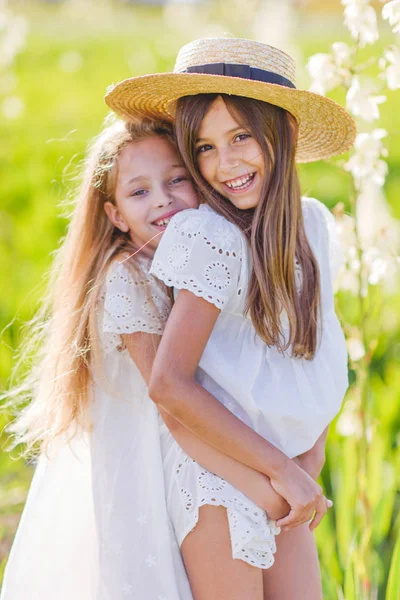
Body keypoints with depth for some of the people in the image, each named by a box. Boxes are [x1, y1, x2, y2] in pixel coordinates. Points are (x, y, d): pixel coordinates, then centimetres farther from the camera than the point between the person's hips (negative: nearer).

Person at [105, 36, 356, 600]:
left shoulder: (315, 223, 1)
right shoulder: (211, 237, -19)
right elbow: (168, 383, -23)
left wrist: (312, 450, 3)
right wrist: (281, 468, -18)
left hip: (285, 474, 6)